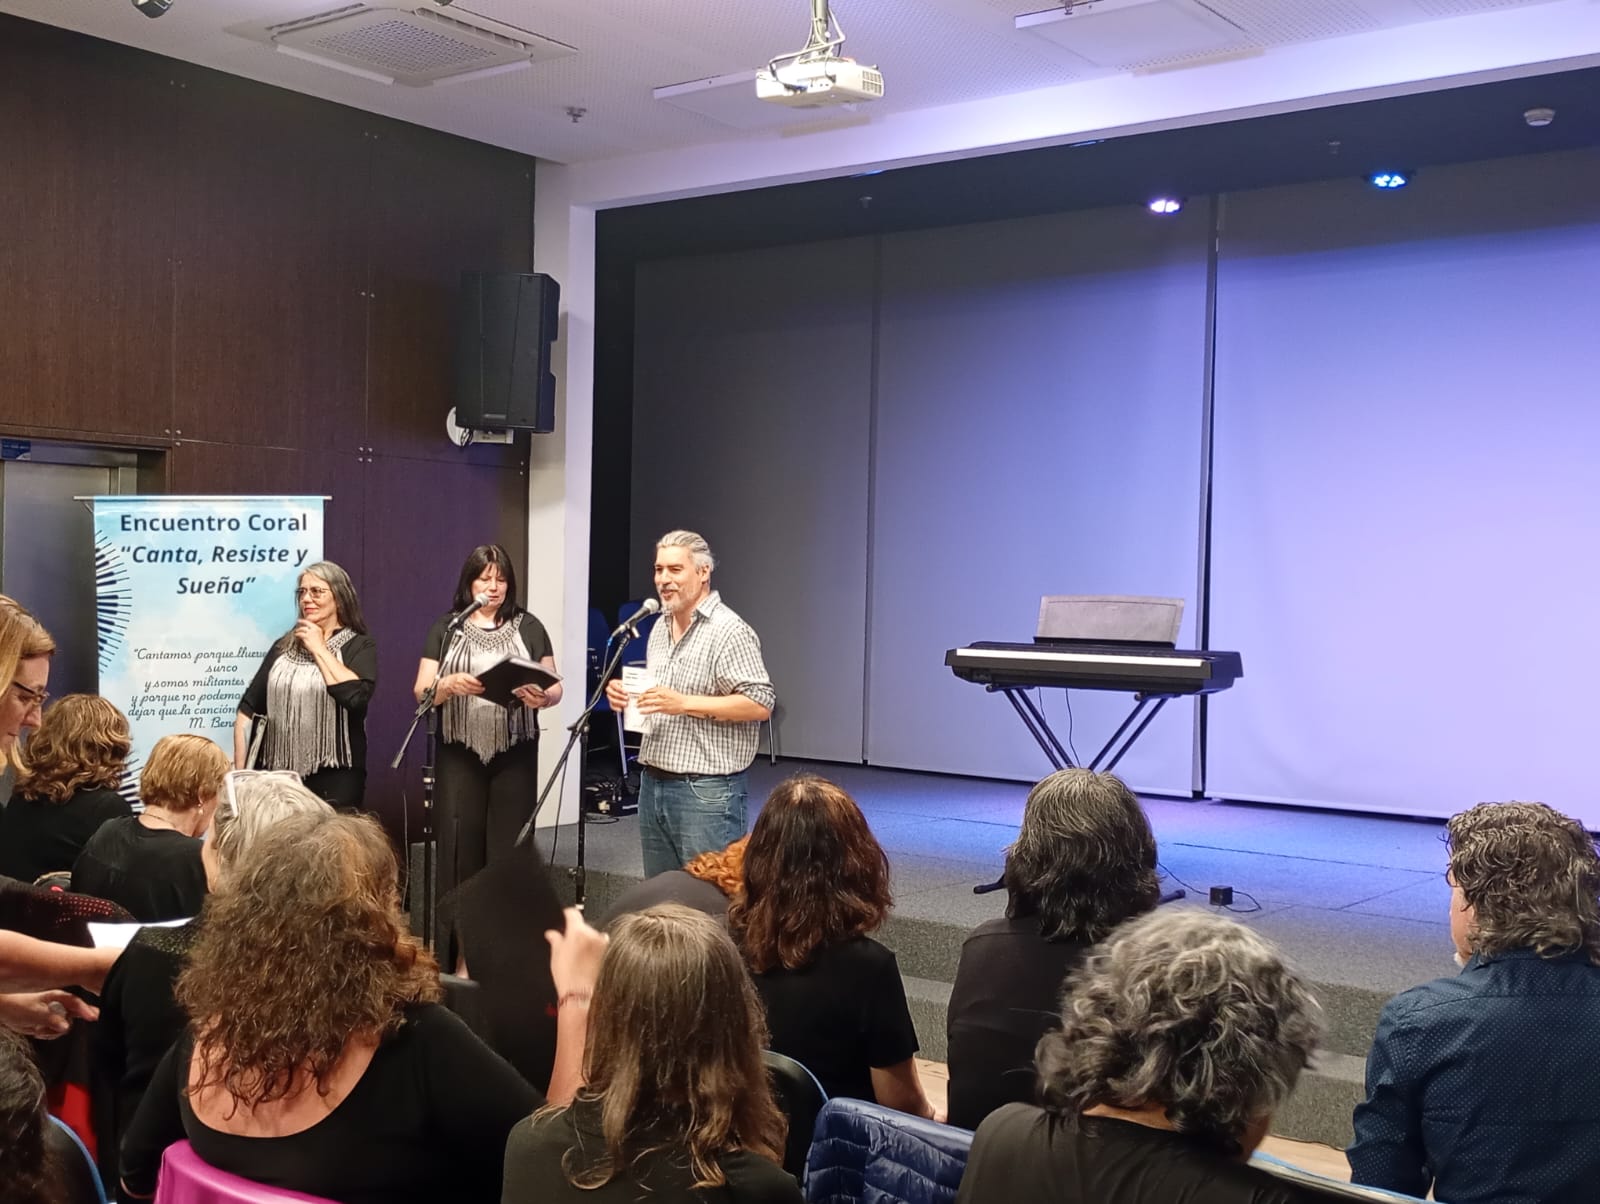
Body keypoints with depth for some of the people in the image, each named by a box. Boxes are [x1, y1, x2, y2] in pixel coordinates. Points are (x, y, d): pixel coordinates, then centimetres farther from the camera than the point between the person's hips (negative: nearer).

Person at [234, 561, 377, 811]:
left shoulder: (359, 646, 1)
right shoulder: (284, 646, 13)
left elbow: (356, 695, -19)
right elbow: (248, 709, 13)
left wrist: (319, 649, -8)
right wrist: (240, 771, 5)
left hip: (333, 779, -4)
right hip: (277, 775, 4)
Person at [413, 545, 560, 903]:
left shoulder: (528, 627, 7)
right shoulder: (446, 628, 8)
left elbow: (555, 687, 7)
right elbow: (421, 693, 2)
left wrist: (542, 697, -16)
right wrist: (451, 684, -19)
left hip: (515, 754, 0)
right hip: (459, 755, 0)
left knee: (509, 847, -1)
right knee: (459, 846, -2)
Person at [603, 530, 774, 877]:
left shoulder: (729, 631, -12)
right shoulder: (660, 627, 15)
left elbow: (761, 704, -18)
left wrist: (685, 703, -23)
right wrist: (626, 694, 3)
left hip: (706, 792, -8)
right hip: (652, 783, 8)